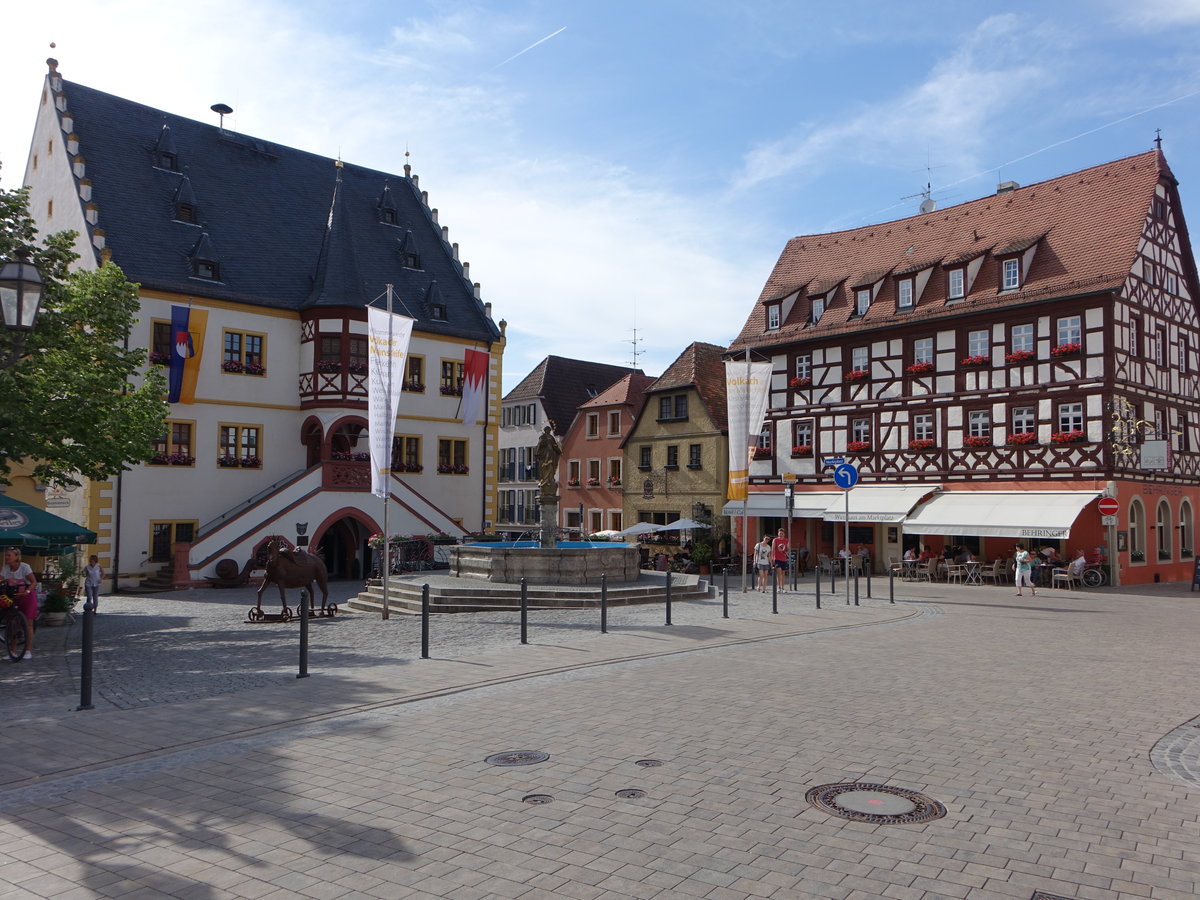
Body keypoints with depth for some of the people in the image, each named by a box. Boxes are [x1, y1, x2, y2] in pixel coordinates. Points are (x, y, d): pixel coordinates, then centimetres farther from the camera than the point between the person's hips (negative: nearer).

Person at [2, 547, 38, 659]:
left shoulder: (24, 567, -14)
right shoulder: (5, 569, -2)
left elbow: (34, 582, -15)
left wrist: (27, 591, -31)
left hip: (28, 596, -4)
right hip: (13, 597, 4)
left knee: (28, 623, -3)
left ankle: (28, 651, 2)